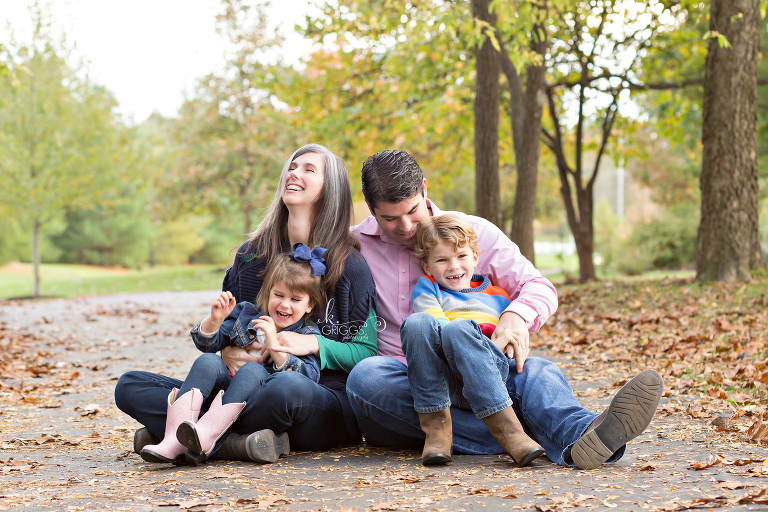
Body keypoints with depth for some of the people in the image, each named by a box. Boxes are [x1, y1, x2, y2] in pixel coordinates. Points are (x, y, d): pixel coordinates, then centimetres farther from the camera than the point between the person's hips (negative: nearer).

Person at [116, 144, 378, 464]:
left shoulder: (349, 264, 0)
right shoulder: (252, 254, 13)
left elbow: (368, 352, 0)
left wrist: (313, 344, -17)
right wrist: (226, 351, -5)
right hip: (248, 387, 5)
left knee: (287, 387, -43)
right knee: (129, 386, -10)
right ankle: (236, 443, -28)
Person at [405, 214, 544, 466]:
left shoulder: (497, 297, 32)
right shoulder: (426, 288, 24)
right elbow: (435, 324, 4)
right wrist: (491, 344, -8)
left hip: (486, 371, 0)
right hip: (441, 379, 0)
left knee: (457, 329, -33)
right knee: (418, 322, -31)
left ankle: (506, 429, -41)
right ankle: (436, 427, -29)